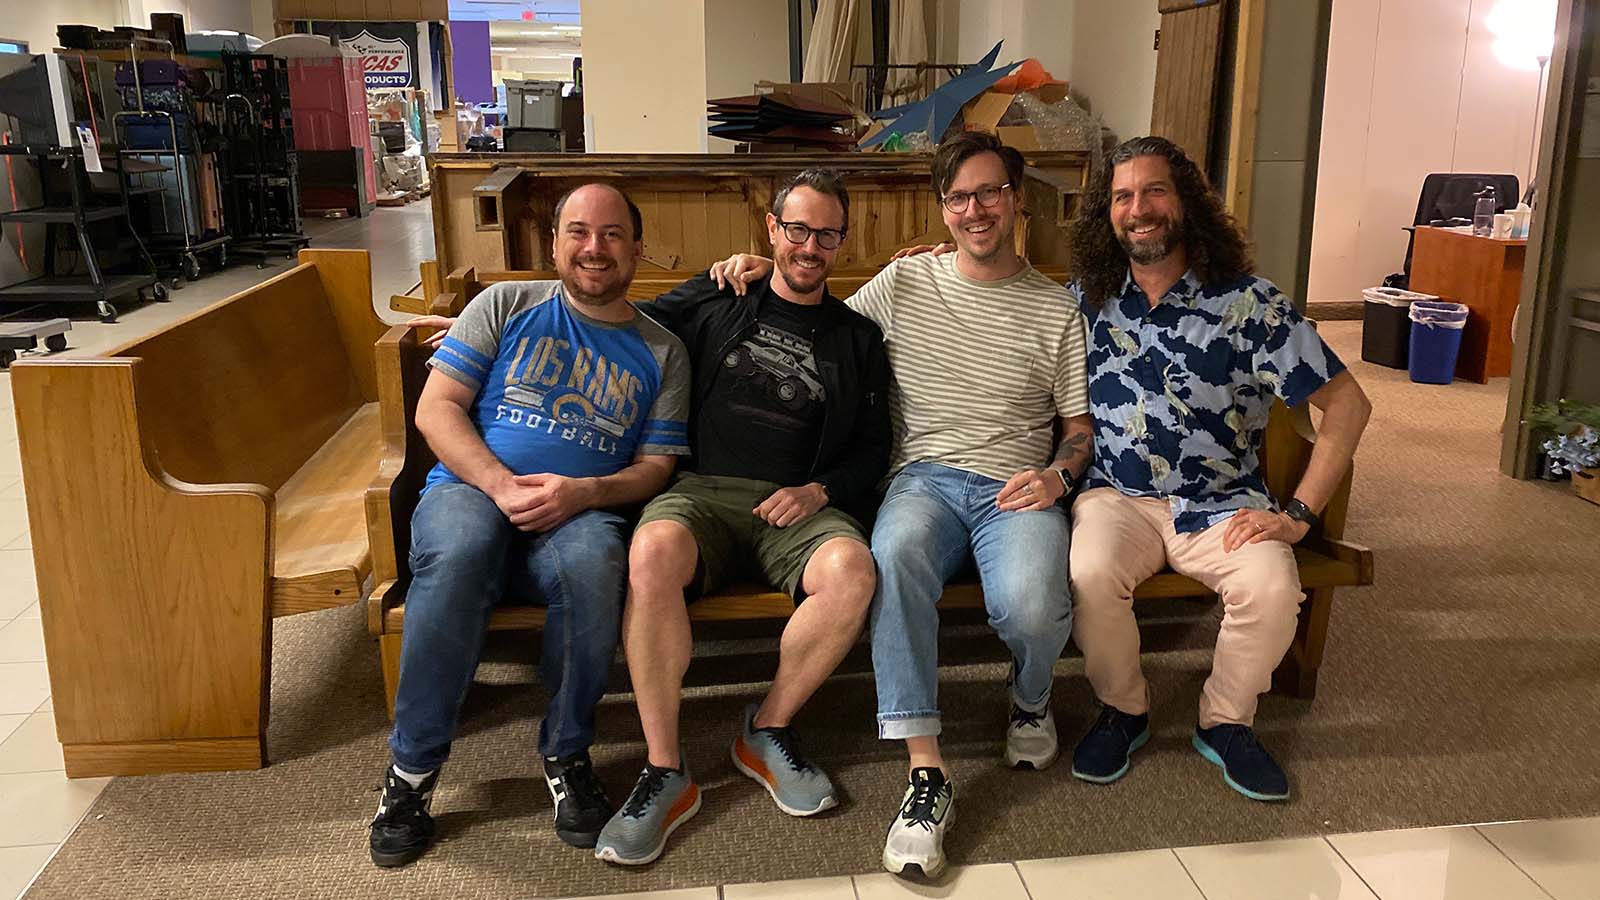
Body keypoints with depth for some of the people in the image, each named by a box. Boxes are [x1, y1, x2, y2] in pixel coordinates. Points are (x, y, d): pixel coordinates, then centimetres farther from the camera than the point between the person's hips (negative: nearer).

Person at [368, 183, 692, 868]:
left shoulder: (662, 353, 14)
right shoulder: (506, 306, 12)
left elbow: (656, 465, 8)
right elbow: (436, 407, 4)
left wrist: (584, 492, -14)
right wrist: (502, 486, -13)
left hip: (582, 512, 0)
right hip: (471, 488, 0)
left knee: (592, 562, -37)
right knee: (457, 552, -37)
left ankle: (565, 754, -14)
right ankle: (412, 768, -19)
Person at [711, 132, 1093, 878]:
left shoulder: (1057, 308, 12)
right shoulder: (902, 283, 13)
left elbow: (1081, 424, 14)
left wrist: (1057, 474, -7)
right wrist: (766, 278, 9)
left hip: (1017, 489, 0)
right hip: (926, 476, 0)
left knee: (1031, 605, -33)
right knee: (895, 555, -38)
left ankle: (1030, 700, 8)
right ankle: (925, 772, -29)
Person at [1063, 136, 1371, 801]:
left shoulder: (1249, 303, -4)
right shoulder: (1084, 299, 5)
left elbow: (1347, 403, -3)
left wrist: (1297, 514, -11)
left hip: (1221, 503, 0)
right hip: (1117, 496, 1)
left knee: (1272, 588, -29)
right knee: (1091, 574, -31)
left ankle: (1226, 722, 2)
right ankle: (1122, 712, 0)